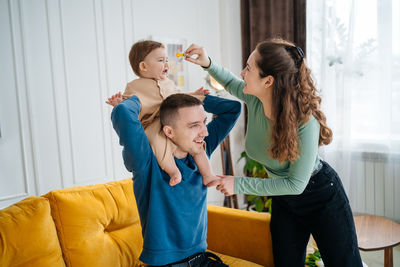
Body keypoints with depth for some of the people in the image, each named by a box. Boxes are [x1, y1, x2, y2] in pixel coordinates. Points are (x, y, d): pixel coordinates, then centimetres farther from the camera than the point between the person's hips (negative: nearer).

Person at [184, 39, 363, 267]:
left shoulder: (305, 120, -33)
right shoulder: (254, 99, -17)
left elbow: (296, 183, -28)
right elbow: (232, 83, 8)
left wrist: (239, 184, -27)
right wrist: (208, 64, -9)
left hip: (321, 196, -5)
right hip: (283, 200, 5)